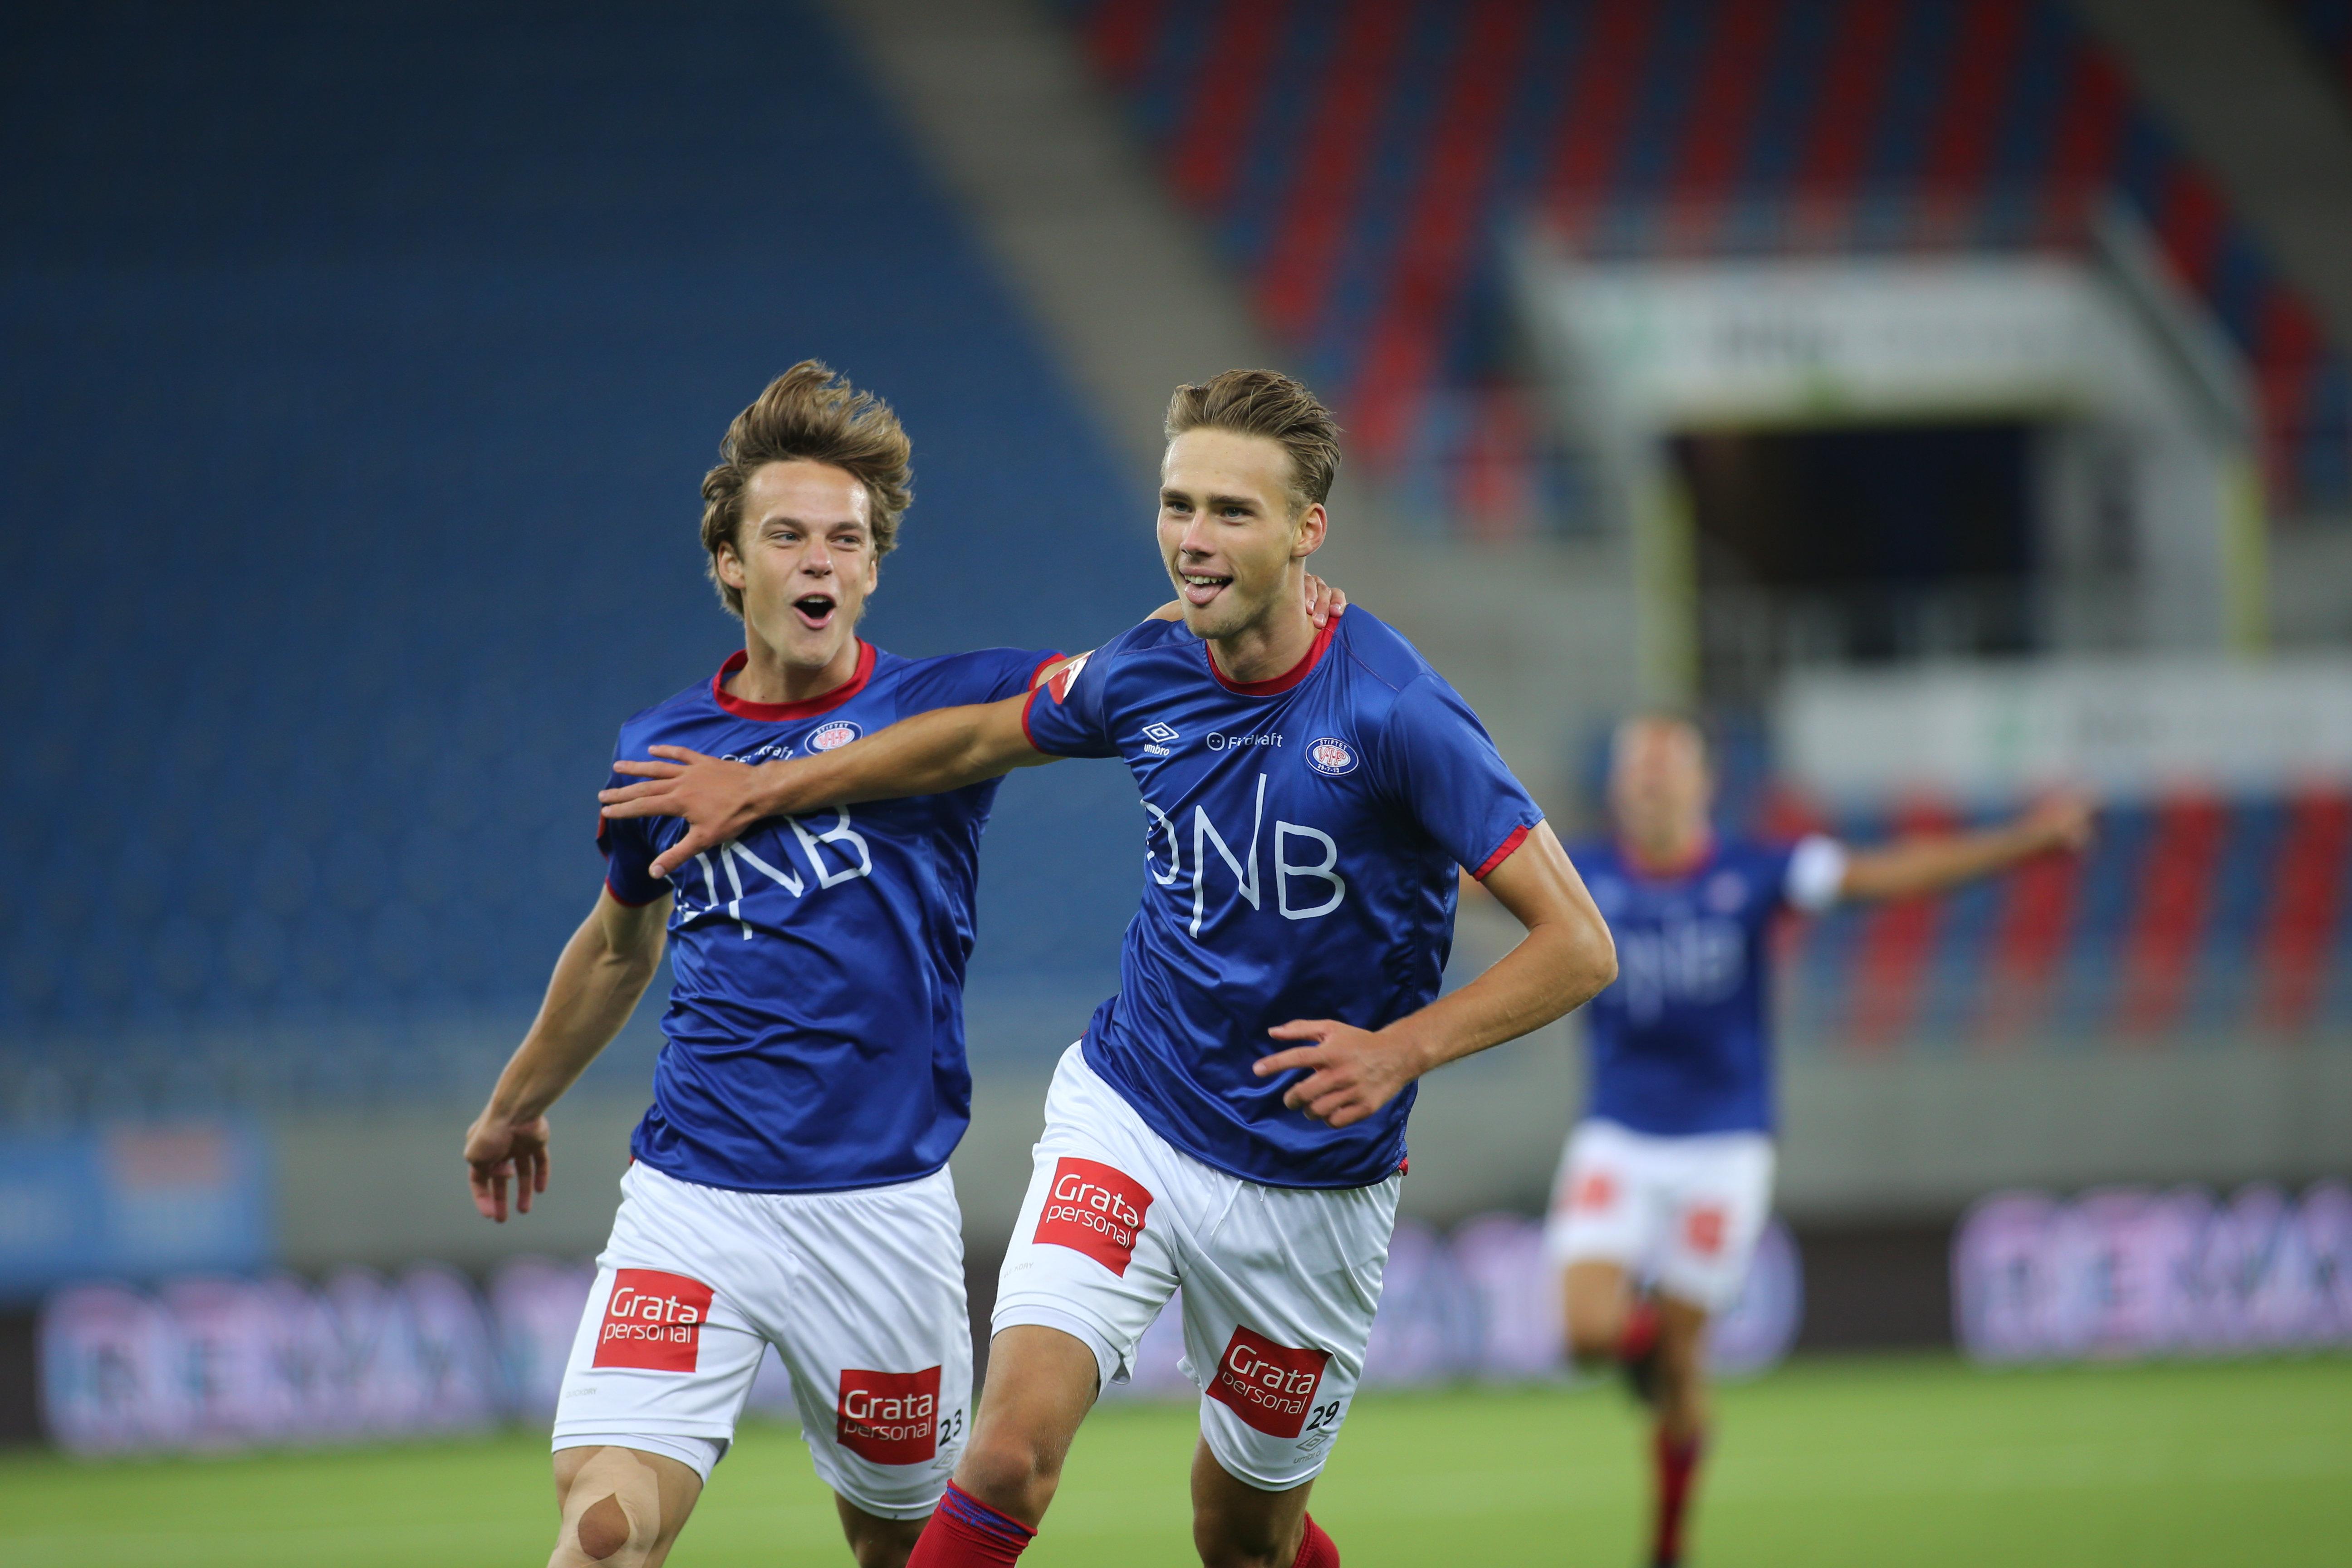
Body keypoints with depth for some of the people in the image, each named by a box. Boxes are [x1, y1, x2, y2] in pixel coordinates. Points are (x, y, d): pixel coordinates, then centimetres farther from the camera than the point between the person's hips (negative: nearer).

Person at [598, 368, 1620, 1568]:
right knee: (1009, 1455, -19)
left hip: (1309, 1185, -3)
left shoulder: (1395, 714, -20)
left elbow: (1577, 946, -19)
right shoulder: (1146, 676, -4)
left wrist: (1404, 1048, -31)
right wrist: (766, 788, 22)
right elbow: (980, 739, 20)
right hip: (1125, 1116, 3)